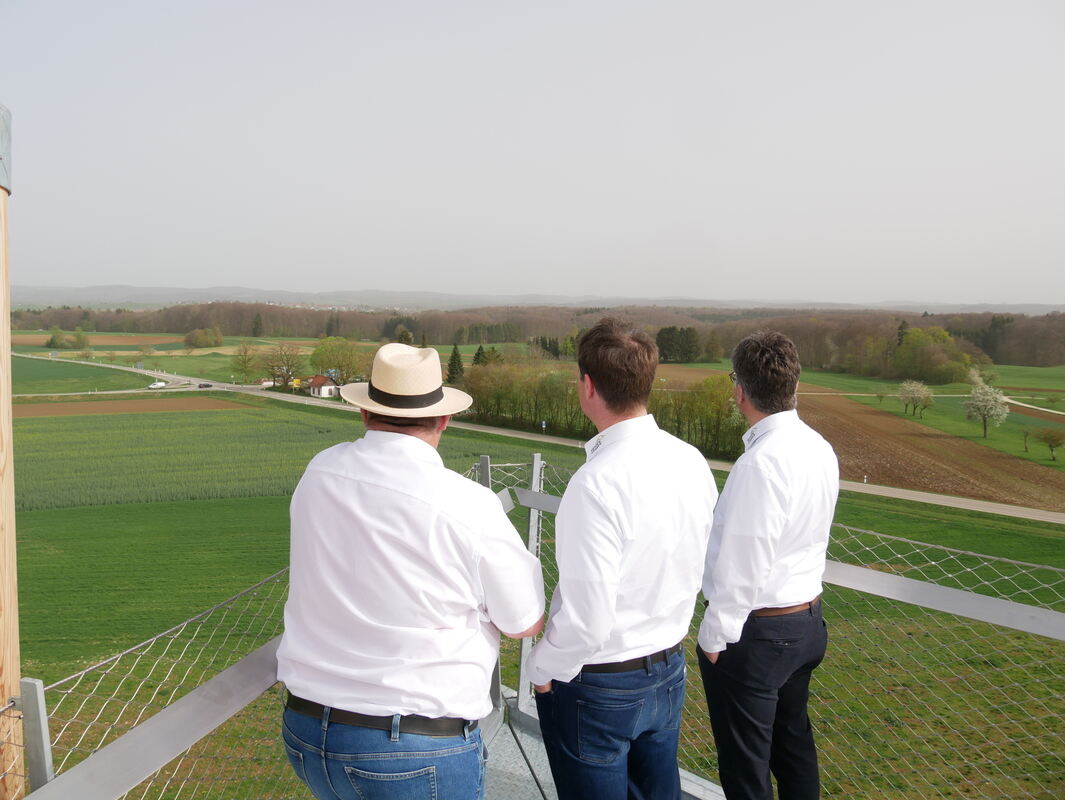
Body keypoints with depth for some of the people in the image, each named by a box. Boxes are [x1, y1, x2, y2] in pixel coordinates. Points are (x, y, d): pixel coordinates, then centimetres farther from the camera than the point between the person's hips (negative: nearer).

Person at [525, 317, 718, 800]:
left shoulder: (597, 483, -29)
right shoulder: (692, 462, -6)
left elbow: (587, 619, -27)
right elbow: (695, 570, 5)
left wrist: (542, 669, -9)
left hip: (599, 687, -7)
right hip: (669, 670, 7)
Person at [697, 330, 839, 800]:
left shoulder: (761, 463, -26)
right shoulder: (819, 448, 0)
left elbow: (742, 565, -23)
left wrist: (714, 634, -12)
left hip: (756, 632, -8)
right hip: (807, 618, 9)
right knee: (793, 743, 25)